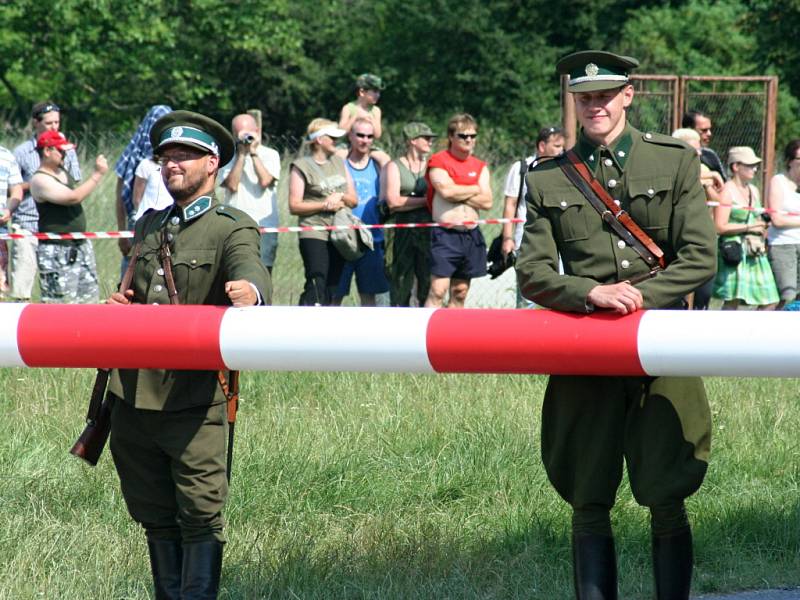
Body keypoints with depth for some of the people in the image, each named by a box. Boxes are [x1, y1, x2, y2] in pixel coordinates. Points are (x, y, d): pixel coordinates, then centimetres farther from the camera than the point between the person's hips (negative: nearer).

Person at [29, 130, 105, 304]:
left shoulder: (62, 171, 11)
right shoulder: (40, 180, -17)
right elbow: (73, 197, -25)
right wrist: (97, 174, -22)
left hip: (80, 246, 9)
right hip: (56, 252, -9)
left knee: (89, 299, 8)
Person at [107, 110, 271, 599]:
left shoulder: (233, 229, -3)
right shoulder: (148, 227, 18)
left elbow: (251, 272, -24)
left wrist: (249, 291, -49)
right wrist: (121, 306, 3)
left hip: (195, 398, -6)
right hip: (135, 392, 6)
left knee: (201, 516, -5)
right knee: (155, 516, 12)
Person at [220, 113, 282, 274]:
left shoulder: (270, 155, 8)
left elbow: (265, 181, -9)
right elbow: (232, 185, -6)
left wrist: (253, 152, -5)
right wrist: (241, 154, -5)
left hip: (264, 226, -1)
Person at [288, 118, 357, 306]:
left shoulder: (338, 162, 17)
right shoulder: (301, 166, -2)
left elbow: (354, 200, 18)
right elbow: (294, 206, -9)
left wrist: (341, 197, -3)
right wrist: (325, 205, -13)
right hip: (314, 234, -6)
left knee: (330, 290, 4)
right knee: (316, 289, -17)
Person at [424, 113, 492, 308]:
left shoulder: (480, 167, 13)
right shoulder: (438, 162, -2)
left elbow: (487, 202, 1)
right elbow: (446, 190, -19)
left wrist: (459, 193, -9)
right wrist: (475, 189, -3)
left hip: (472, 236, 6)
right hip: (445, 235, -6)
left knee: (460, 293, 8)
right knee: (437, 291, -14)